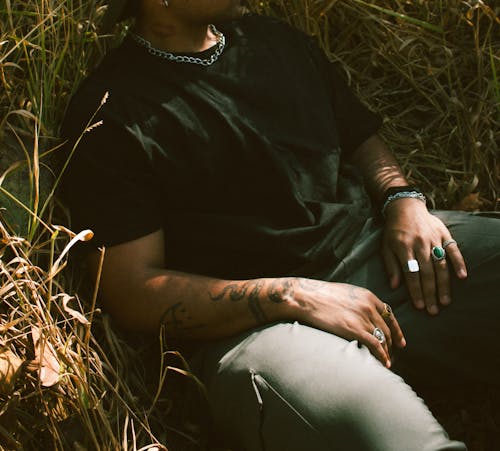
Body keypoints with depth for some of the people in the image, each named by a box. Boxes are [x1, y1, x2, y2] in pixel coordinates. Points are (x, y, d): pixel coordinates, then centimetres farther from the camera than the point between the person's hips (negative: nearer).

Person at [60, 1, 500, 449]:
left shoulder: (278, 40, 19)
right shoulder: (108, 113, -2)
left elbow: (363, 139, 28)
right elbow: (134, 294, -6)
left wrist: (404, 201, 4)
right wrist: (295, 297, -16)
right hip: (249, 321, -7)